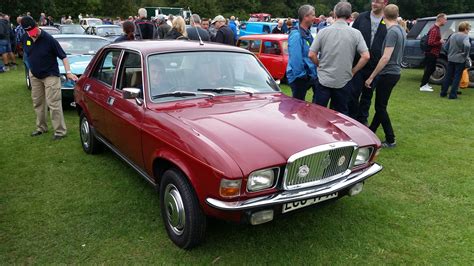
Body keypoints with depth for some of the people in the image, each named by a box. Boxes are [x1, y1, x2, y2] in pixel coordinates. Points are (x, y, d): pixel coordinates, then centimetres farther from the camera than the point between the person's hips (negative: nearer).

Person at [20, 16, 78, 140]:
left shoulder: (48, 39, -19)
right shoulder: (25, 38, -3)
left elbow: (63, 56, -16)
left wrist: (68, 72, -24)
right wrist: (32, 69, 13)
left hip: (50, 75, -6)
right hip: (34, 76, 6)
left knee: (53, 104, -8)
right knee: (37, 103, 15)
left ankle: (60, 131, -1)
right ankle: (41, 127, 30)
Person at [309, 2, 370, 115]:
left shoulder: (324, 31, -5)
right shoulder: (355, 33, -5)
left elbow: (312, 55, -5)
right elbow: (366, 56, -8)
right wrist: (353, 71, 4)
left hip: (324, 79, 0)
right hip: (344, 81, 1)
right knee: (342, 114, 14)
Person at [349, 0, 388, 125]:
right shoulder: (362, 17, 2)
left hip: (375, 66, 1)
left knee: (368, 94, 12)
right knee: (354, 92, 1)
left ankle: (362, 118, 26)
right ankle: (351, 118, 15)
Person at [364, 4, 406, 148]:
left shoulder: (392, 32, -18)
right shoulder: (401, 30, 10)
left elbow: (386, 57, -23)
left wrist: (371, 76, -20)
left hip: (388, 73, -9)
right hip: (395, 72, 9)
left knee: (380, 107, -1)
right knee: (380, 105, 17)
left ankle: (390, 140, 3)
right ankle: (370, 132, 28)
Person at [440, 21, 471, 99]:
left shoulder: (453, 35, 7)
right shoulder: (465, 36, -13)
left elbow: (446, 46, 14)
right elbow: (467, 46, -31)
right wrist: (465, 54, -17)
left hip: (451, 59, 6)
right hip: (460, 60, -6)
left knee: (448, 76, 13)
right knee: (457, 77, 1)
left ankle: (443, 93, 17)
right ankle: (452, 95, 1)